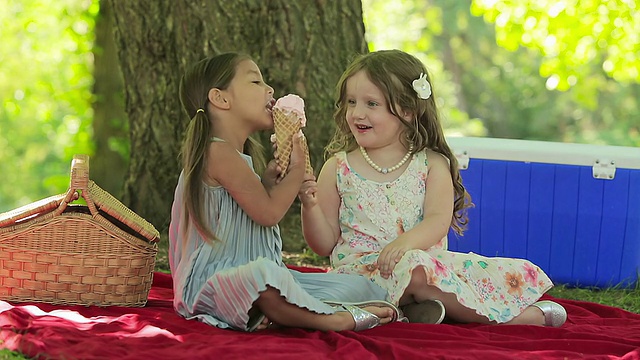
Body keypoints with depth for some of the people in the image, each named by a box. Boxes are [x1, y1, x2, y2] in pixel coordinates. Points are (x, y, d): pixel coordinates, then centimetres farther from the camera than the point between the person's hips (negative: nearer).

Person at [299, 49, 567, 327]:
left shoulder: (431, 165, 7)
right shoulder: (338, 168, 7)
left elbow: (438, 221, -9)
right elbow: (325, 244, 7)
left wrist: (406, 241, -29)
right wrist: (310, 207, -13)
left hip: (428, 261, 2)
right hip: (363, 268, -2)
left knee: (515, 275, -13)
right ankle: (514, 317, -24)